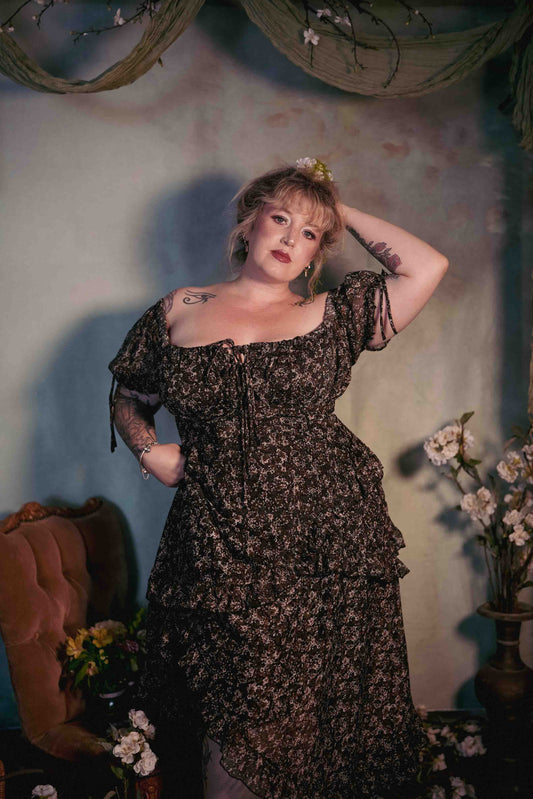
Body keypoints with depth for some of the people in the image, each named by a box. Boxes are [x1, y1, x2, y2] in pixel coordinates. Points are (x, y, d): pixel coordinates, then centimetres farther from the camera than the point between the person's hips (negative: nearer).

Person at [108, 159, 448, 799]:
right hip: (221, 548, 1)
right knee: (234, 721, 3)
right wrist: (148, 449, 2)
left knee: (318, 710, 6)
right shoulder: (179, 311, 11)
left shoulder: (331, 315, 7)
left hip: (328, 543, 0)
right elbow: (128, 399, 22)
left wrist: (343, 212, 5)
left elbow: (427, 266, -4)